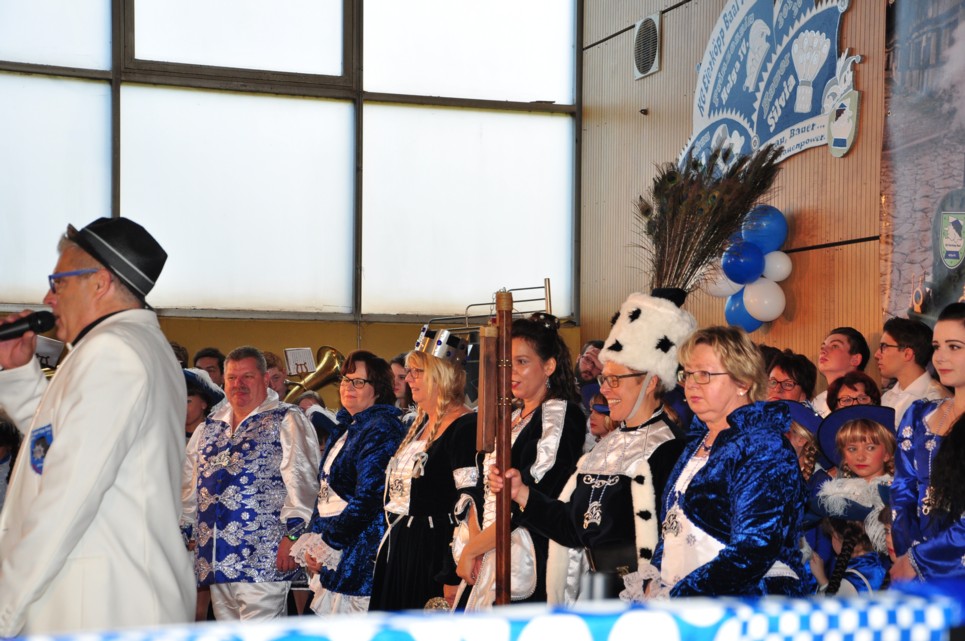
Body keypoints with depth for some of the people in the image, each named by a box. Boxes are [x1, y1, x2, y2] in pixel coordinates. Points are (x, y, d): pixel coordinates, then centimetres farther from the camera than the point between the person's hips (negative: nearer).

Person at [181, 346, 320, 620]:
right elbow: (190, 483, 25)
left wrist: (292, 534, -18)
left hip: (263, 557, -6)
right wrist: (185, 530, 19)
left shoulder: (286, 421, 0)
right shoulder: (210, 427, 20)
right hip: (214, 559, 7)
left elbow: (301, 480, -10)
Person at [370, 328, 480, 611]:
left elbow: (470, 504, -19)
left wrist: (454, 577, -22)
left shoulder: (466, 427, -13)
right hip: (401, 554, 9)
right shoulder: (419, 424, 15)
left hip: (436, 555, -9)